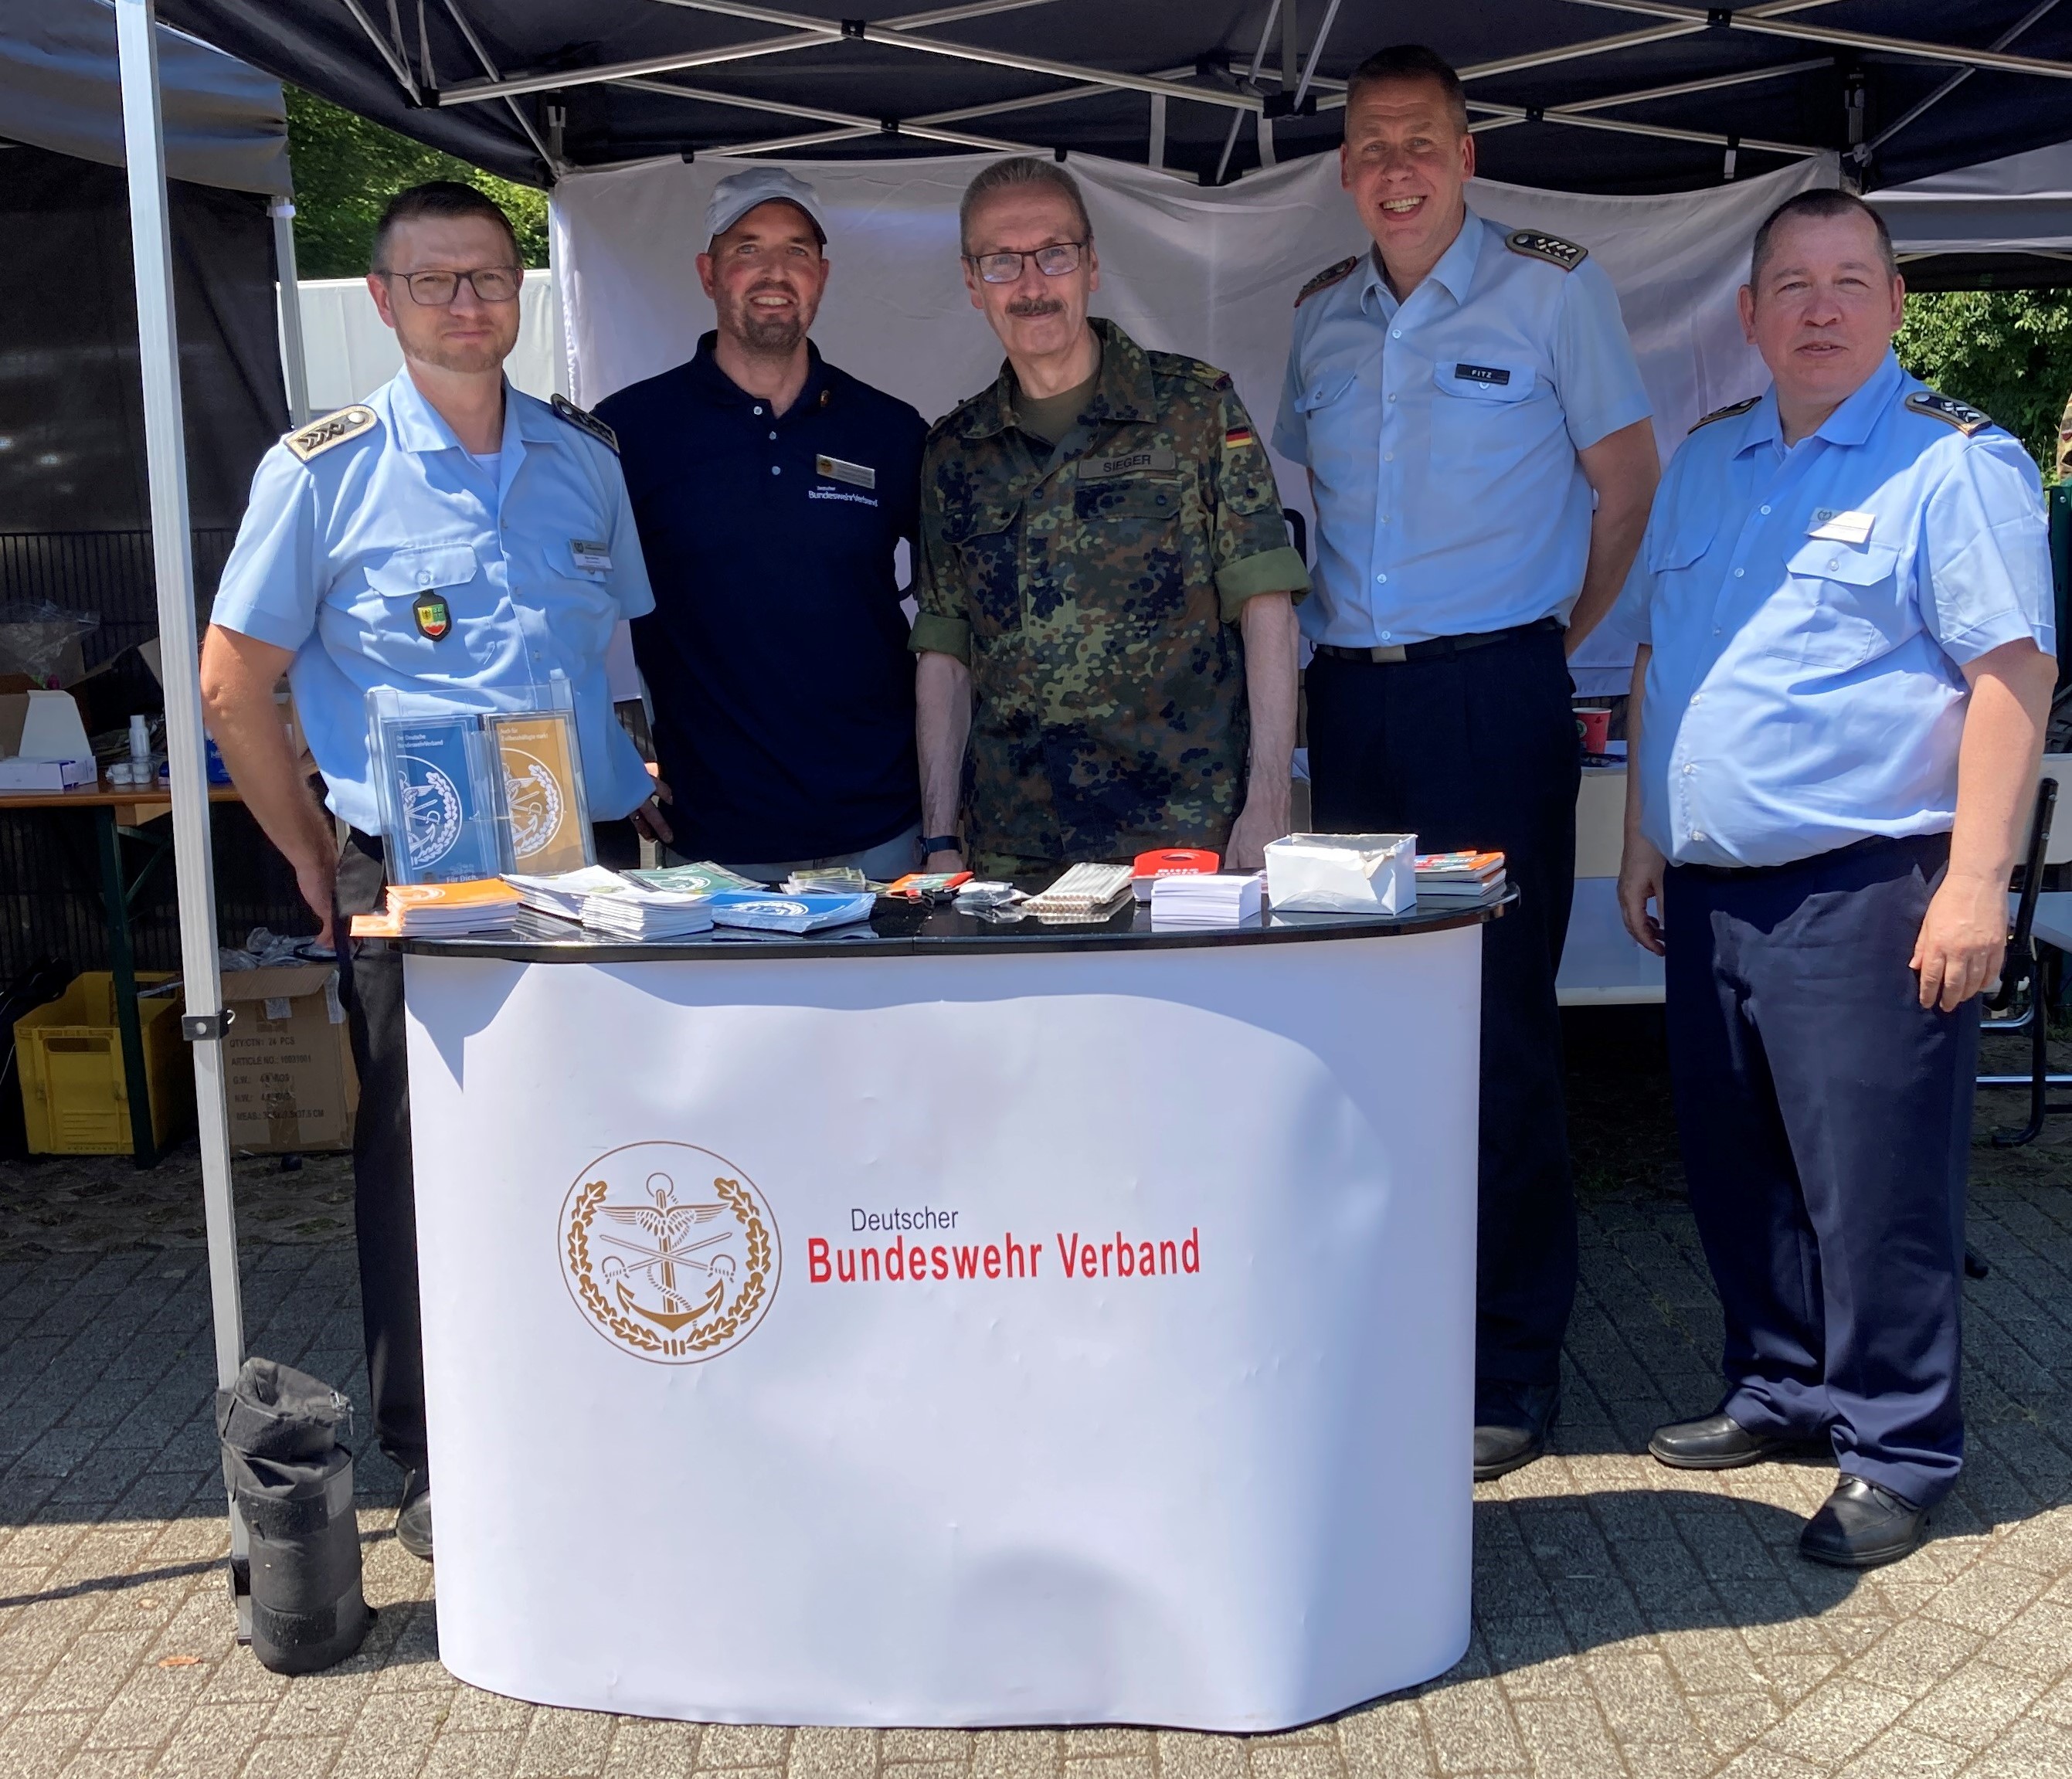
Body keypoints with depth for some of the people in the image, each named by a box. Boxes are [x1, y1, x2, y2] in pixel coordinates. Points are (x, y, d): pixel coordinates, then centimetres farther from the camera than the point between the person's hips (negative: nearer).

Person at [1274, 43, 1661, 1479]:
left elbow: (1625, 479, 5)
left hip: (1495, 699, -4)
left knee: (1502, 1028, -3)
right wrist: (1335, 636, 14)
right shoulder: (1322, 316, 13)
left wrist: (1554, 640, 3)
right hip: (1352, 702, 5)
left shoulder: (1551, 286, 1)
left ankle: (1513, 1365, 8)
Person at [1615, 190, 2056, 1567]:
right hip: (1711, 891, 7)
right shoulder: (1704, 463, 16)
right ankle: (1780, 1391, 32)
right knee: (1735, 1169, 15)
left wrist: (1973, 884, -18)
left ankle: (1897, 1451, 13)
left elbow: (2010, 675, -11)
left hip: (1866, 889, -7)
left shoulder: (1956, 464, -4)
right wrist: (1644, 843, 16)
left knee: (1874, 1182, -2)